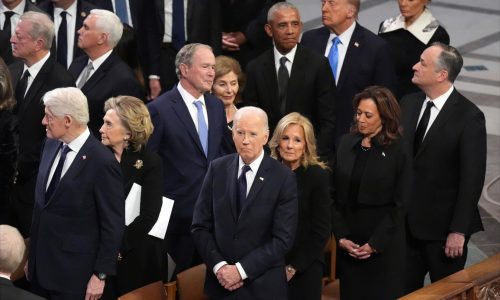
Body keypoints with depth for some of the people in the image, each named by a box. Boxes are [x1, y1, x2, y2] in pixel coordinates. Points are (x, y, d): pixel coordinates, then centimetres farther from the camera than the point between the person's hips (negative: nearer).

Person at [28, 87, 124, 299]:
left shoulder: (102, 162, -20)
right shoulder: (51, 145, 4)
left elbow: (113, 225, -14)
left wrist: (101, 275, -11)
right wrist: (32, 257, 16)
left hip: (74, 274, -7)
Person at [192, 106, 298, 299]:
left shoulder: (283, 178, -8)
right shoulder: (217, 169, 1)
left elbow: (283, 238, -12)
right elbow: (200, 226, 1)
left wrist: (241, 270, -16)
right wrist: (219, 266, -11)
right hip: (220, 282, 2)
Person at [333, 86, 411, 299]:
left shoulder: (398, 152, -7)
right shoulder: (347, 144, 4)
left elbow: (399, 205, -8)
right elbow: (335, 195, 5)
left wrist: (374, 244, -11)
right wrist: (341, 237, -4)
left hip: (384, 244, -4)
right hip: (348, 241, 4)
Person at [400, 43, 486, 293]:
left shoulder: (468, 117, -14)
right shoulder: (408, 104, 4)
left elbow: (472, 178, -14)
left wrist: (459, 230, -16)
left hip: (443, 227, -5)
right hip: (406, 222, 5)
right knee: (404, 292, 11)